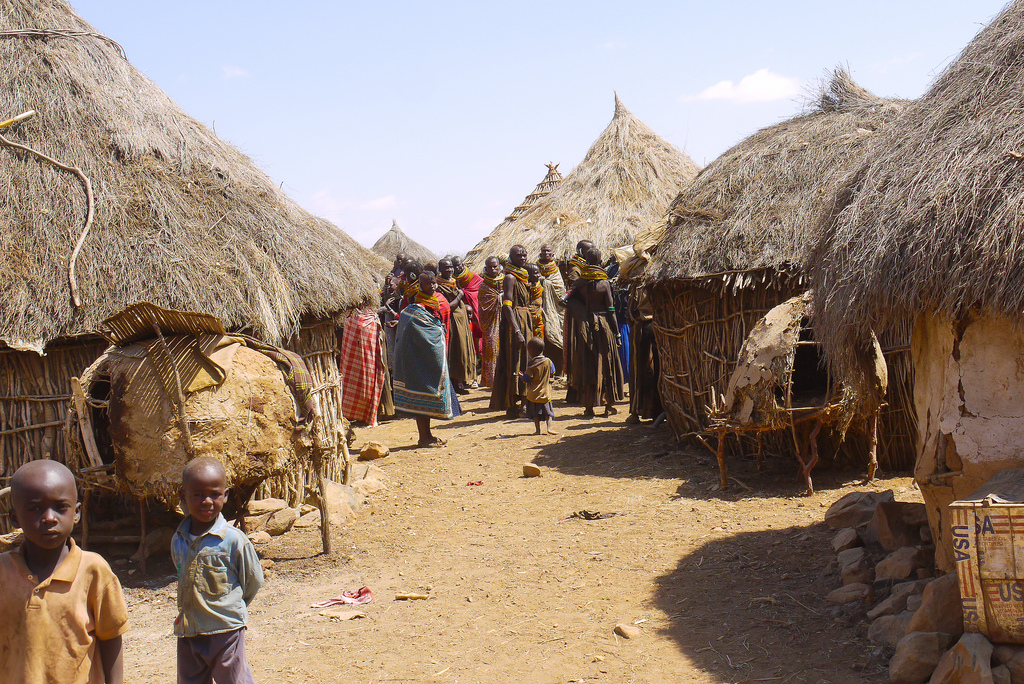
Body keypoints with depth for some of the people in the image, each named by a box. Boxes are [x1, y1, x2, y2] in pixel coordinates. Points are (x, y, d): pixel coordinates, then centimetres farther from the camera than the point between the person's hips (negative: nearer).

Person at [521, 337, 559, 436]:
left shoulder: (531, 364, -14)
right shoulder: (548, 361, -4)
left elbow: (526, 379, -11)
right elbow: (552, 371, 13)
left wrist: (522, 376, 9)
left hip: (533, 393, -2)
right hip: (545, 393, 2)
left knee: (535, 413, 6)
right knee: (548, 411, 9)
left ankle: (538, 429, 5)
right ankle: (549, 426, -6)